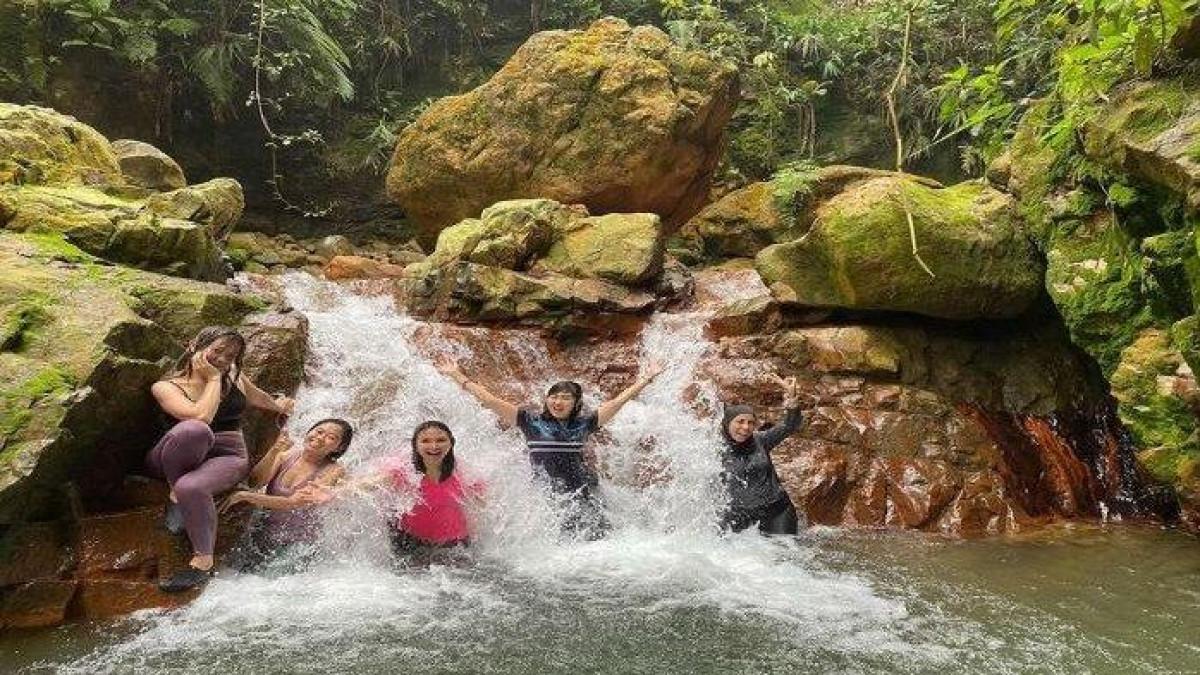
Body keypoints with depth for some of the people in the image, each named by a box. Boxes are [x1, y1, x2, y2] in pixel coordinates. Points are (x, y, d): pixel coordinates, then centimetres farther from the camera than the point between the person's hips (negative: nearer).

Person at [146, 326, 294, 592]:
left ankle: (203, 562, -26)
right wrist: (213, 379, -11)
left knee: (191, 488, -36)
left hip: (227, 457, 2)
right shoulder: (165, 387, -3)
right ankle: (176, 496, -17)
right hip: (175, 461, -2)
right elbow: (201, 416, -21)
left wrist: (278, 406, 53)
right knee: (193, 430, -39)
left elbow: (256, 396, 36)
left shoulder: (233, 378, 11)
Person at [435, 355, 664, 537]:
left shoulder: (583, 424, 8)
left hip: (581, 494, 1)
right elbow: (489, 400, 4)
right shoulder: (531, 421, 4)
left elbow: (618, 401, 11)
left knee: (599, 538, -10)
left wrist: (646, 379, 11)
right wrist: (457, 375, 3)